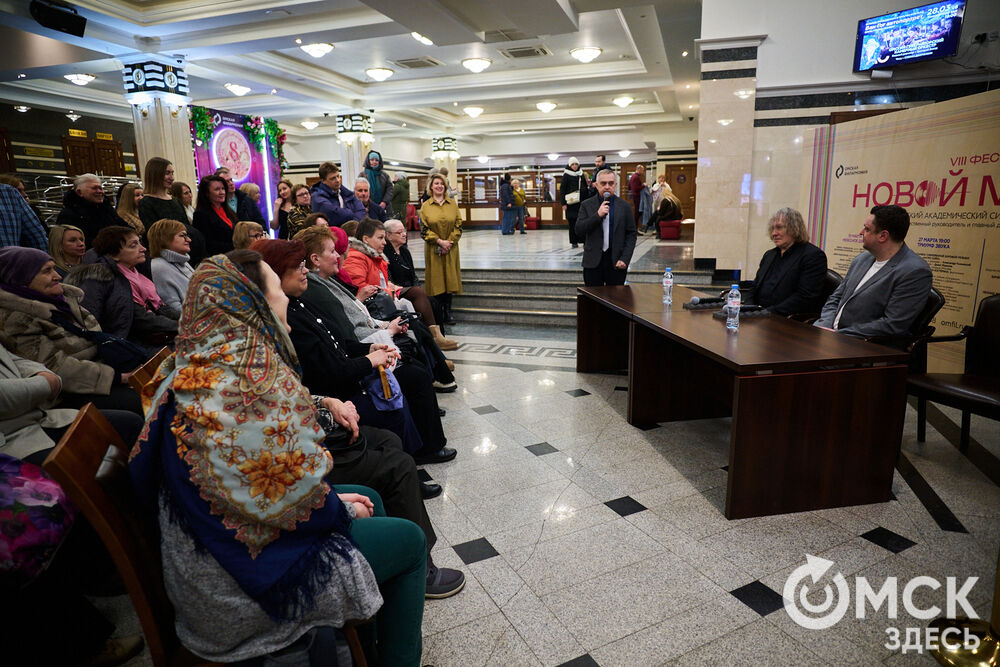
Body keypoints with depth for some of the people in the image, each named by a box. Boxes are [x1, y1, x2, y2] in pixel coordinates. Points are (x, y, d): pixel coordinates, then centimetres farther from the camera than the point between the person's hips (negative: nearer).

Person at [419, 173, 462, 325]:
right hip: (433, 249, -2)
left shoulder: (453, 204, 7)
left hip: (451, 248, 2)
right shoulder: (426, 206, 1)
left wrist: (449, 241, -9)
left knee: (450, 278, 2)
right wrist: (439, 241, -13)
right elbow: (424, 229, -4)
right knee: (436, 280, 0)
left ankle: (447, 312, 9)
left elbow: (458, 226, 3)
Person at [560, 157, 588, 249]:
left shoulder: (582, 175, 14)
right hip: (571, 202, -3)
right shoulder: (566, 175, 2)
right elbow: (562, 189, -2)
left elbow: (586, 187, 20)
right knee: (572, 222, -2)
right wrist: (563, 203, -9)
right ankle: (573, 242, 4)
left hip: (582, 201, 4)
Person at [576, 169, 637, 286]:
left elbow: (631, 234, 5)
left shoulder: (624, 206, 6)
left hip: (616, 262, 0)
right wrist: (598, 215, -16)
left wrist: (625, 259, -7)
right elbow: (579, 231, -6)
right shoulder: (586, 205, 5)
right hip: (593, 262, 0)